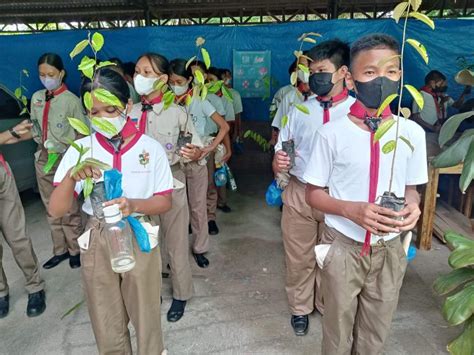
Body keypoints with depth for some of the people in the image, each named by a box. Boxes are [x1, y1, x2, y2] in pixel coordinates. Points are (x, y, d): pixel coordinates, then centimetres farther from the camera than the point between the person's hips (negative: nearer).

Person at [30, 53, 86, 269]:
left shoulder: (71, 100, -11)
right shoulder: (37, 97, 8)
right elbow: (34, 125, 18)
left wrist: (63, 148, -14)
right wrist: (40, 139, 2)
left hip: (65, 159, -6)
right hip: (43, 158, 6)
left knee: (69, 209, 1)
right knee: (51, 209, 14)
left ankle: (75, 250, 19)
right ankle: (60, 250, 28)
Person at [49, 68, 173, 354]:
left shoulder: (150, 147, -9)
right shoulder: (80, 149, -6)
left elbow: (165, 202, -5)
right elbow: (57, 210, -8)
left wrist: (134, 205, -24)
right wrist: (71, 176, -27)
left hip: (140, 239, -1)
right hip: (97, 241, 2)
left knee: (146, 317, 15)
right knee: (107, 325, 17)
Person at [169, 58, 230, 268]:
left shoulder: (199, 102, -2)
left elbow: (224, 127, -4)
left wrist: (210, 148, -12)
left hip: (196, 160, -1)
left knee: (198, 206, 7)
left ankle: (199, 249, 22)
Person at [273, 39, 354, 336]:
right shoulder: (300, 110, 2)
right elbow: (281, 148, 6)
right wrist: (278, 163, -16)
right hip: (299, 193, 3)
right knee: (299, 258, 16)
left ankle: (327, 306, 45)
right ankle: (300, 308, 40)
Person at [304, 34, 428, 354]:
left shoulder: (413, 132, -4)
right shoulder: (332, 133, -14)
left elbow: (410, 187, 8)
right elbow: (313, 194, -6)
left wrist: (412, 205, -15)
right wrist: (352, 210, -24)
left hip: (389, 249, 3)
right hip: (343, 247, -2)